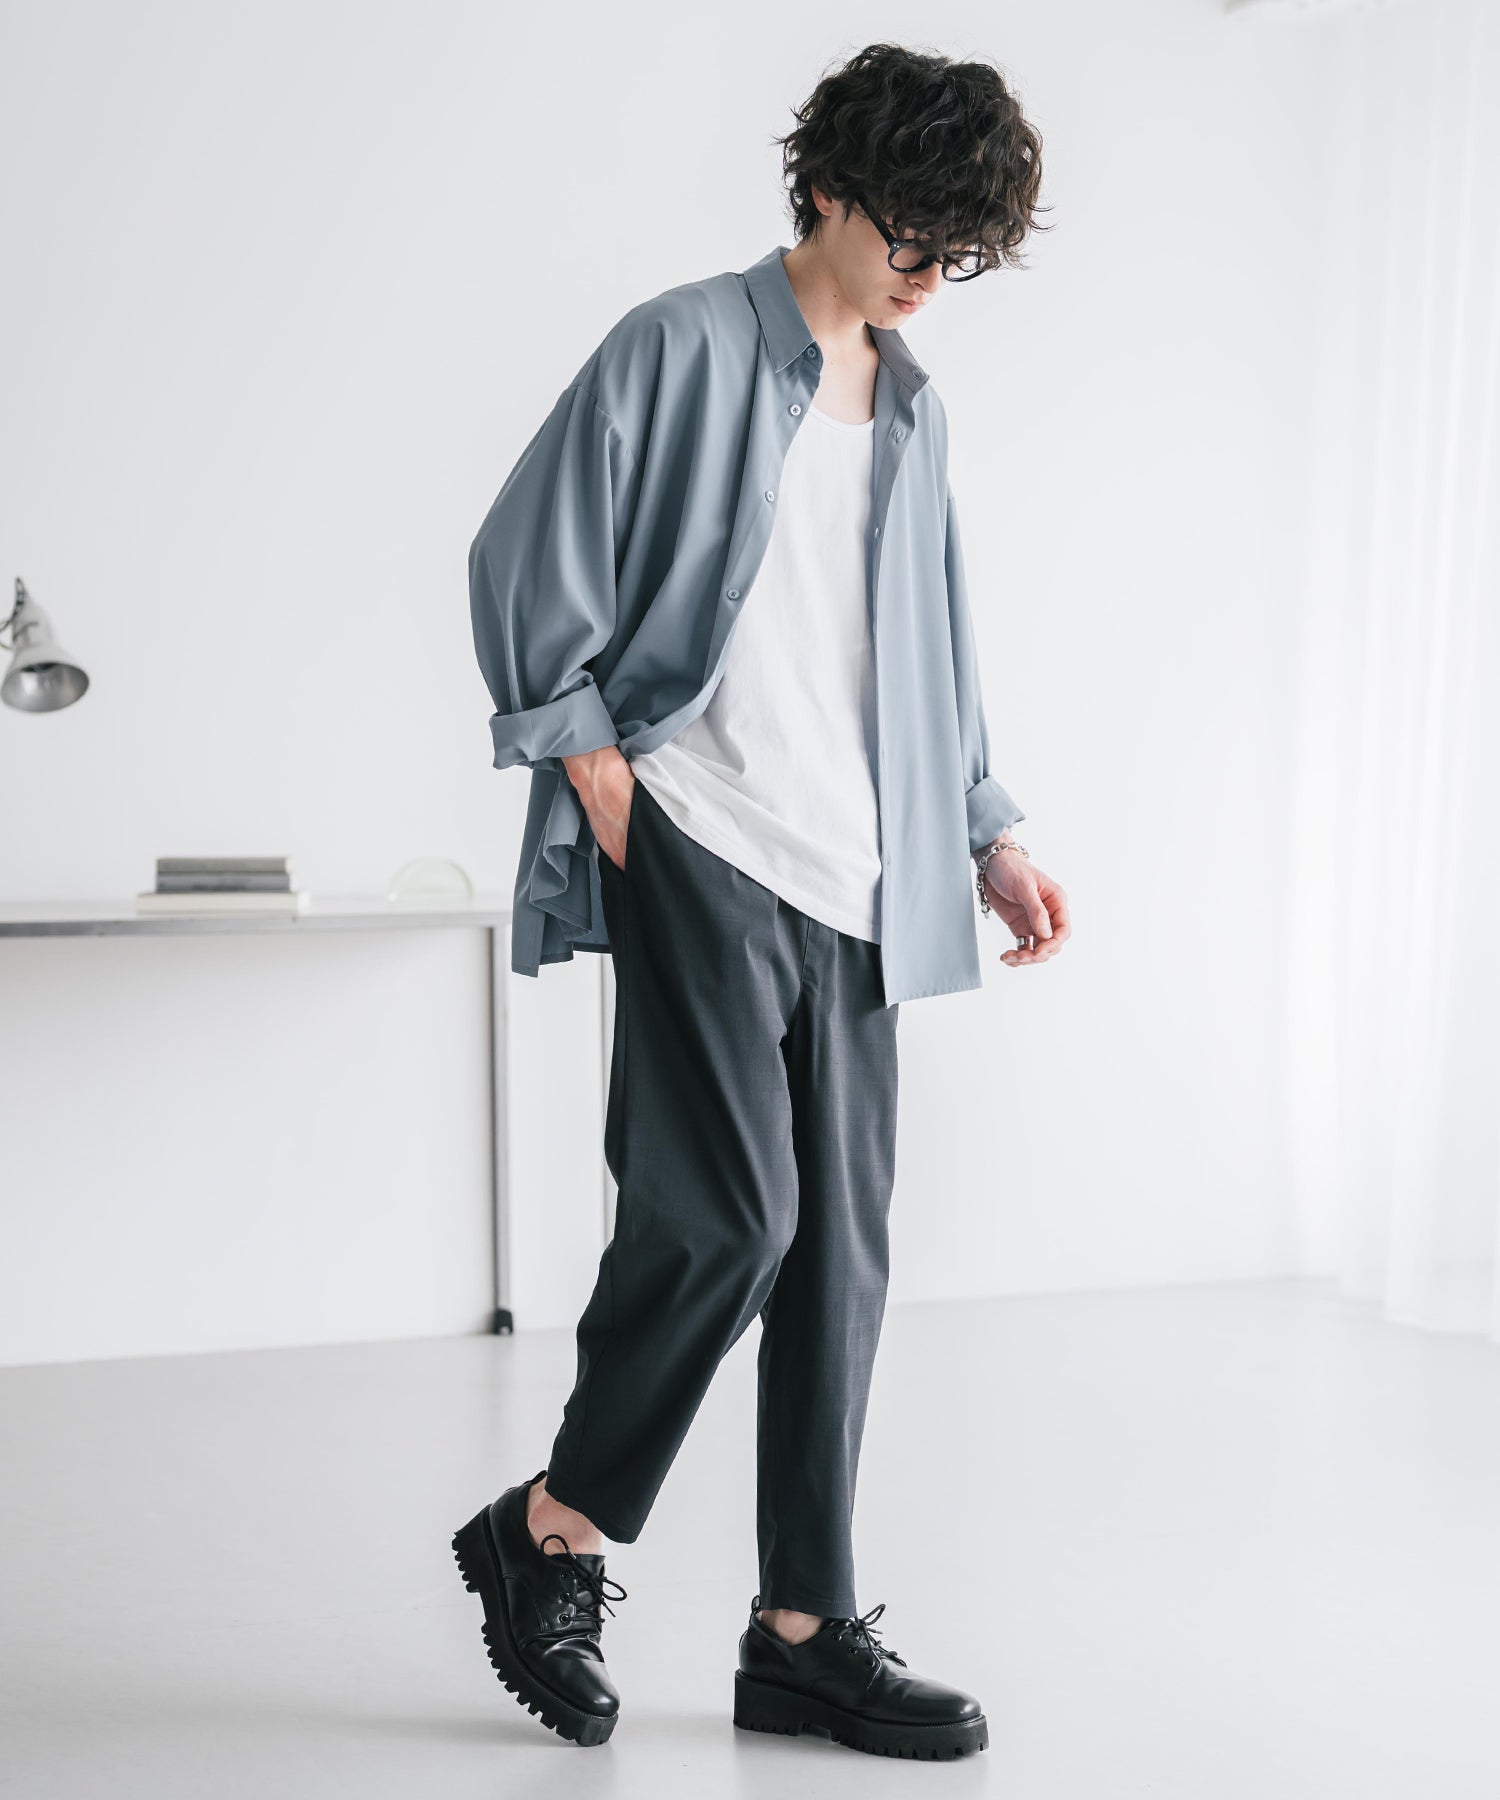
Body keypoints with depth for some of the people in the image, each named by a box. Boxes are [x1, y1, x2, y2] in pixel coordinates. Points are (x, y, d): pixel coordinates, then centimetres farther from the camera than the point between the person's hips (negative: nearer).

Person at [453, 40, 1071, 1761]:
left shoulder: (910, 409, 20)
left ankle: (805, 1629, 15)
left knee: (839, 1244, 5)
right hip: (698, 847, -7)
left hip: (852, 881, 7)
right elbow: (527, 558, -4)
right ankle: (553, 1530, 10)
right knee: (730, 1210, -14)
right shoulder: (684, 349, -1)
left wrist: (987, 831, 20)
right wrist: (594, 761, -8)